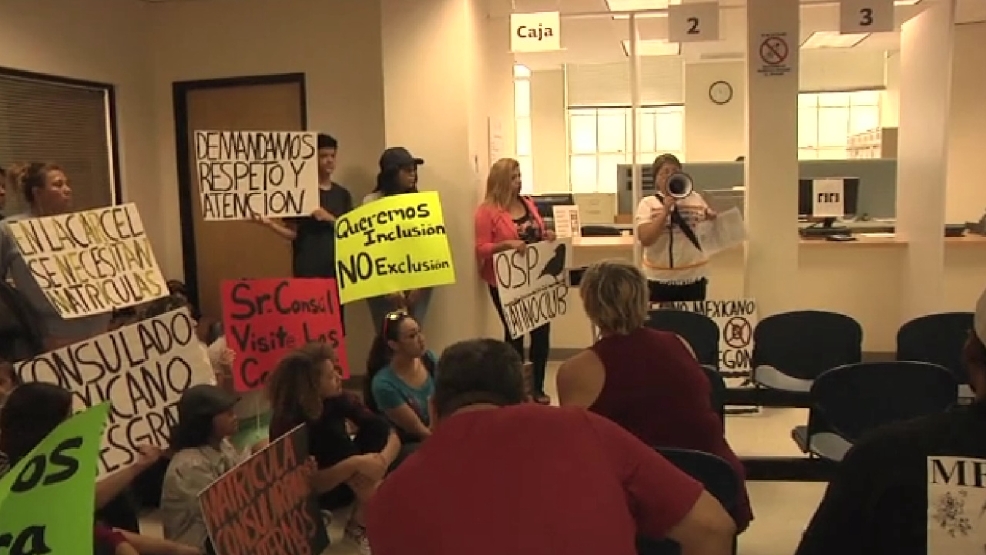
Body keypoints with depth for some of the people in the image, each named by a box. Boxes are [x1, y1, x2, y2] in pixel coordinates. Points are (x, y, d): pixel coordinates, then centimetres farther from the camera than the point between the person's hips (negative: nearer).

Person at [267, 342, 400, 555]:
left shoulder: (337, 399, -15)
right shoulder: (288, 421, -27)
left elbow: (390, 433, -17)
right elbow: (309, 484, -32)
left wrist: (382, 461, -38)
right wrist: (355, 463, -44)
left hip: (347, 480, 5)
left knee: (376, 428, -19)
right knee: (332, 436, -30)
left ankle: (360, 523, -14)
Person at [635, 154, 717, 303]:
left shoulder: (696, 199, 7)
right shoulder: (648, 203, -2)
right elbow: (645, 239, -15)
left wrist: (712, 221, -8)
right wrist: (666, 210, -19)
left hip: (694, 276, 3)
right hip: (660, 278, -3)